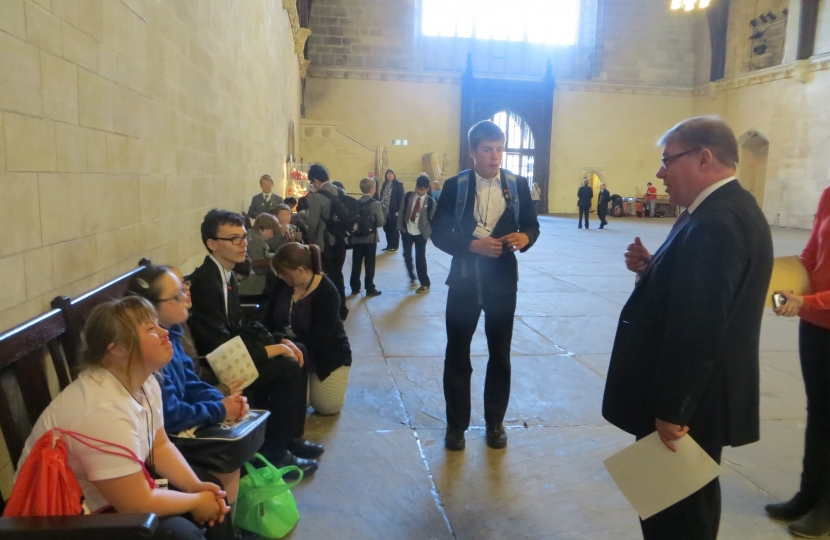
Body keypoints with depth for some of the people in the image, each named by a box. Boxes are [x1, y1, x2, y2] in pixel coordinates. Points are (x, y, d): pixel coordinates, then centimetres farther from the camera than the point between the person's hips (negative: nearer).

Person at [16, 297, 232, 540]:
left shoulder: (143, 380, -5)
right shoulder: (104, 411, -34)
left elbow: (160, 445, 4)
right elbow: (138, 505, -30)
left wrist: (196, 486, -10)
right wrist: (196, 501, -15)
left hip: (118, 489, 9)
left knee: (212, 490, 5)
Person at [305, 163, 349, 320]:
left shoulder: (316, 197, -17)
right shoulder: (341, 192, 2)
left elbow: (312, 224, -17)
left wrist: (311, 243, -3)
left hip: (325, 243, -6)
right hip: (340, 240, 6)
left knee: (328, 277, 6)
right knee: (337, 275, 18)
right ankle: (341, 310, 26)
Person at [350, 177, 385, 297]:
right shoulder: (375, 203, -12)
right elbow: (381, 222, -14)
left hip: (357, 237, 4)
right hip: (370, 238, -4)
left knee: (356, 264, 9)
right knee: (369, 264, 3)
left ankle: (355, 288, 15)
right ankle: (370, 288, 7)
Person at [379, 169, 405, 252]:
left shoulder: (398, 184, -5)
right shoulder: (385, 184, 14)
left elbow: (401, 198, -9)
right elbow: (381, 196, 14)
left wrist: (398, 210, -16)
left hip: (393, 211, -6)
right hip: (385, 210, 6)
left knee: (394, 229, 1)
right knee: (387, 228, 10)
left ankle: (394, 246, 8)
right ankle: (389, 245, 20)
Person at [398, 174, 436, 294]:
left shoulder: (430, 202, -7)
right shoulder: (408, 196, -1)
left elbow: (431, 219, -3)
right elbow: (401, 212, 2)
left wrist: (428, 233, -9)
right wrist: (400, 227, -2)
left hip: (420, 234, -3)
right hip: (407, 231, 3)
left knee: (420, 258, 0)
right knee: (407, 256, 7)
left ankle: (425, 284, 12)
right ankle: (412, 278, 28)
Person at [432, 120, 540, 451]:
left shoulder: (518, 185, 1)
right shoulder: (455, 186, -4)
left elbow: (532, 225, 7)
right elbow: (439, 233, -5)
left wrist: (525, 237, -17)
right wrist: (472, 245, -21)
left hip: (503, 282, 1)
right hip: (464, 281, -1)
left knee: (500, 355, 12)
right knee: (457, 355, 8)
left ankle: (495, 422, 29)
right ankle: (456, 425, 24)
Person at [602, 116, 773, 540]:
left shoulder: (715, 223, -25)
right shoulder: (729, 209, 9)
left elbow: (698, 329, -28)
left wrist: (671, 410, -21)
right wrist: (652, 269, -4)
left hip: (689, 404, -10)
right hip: (698, 394, 10)